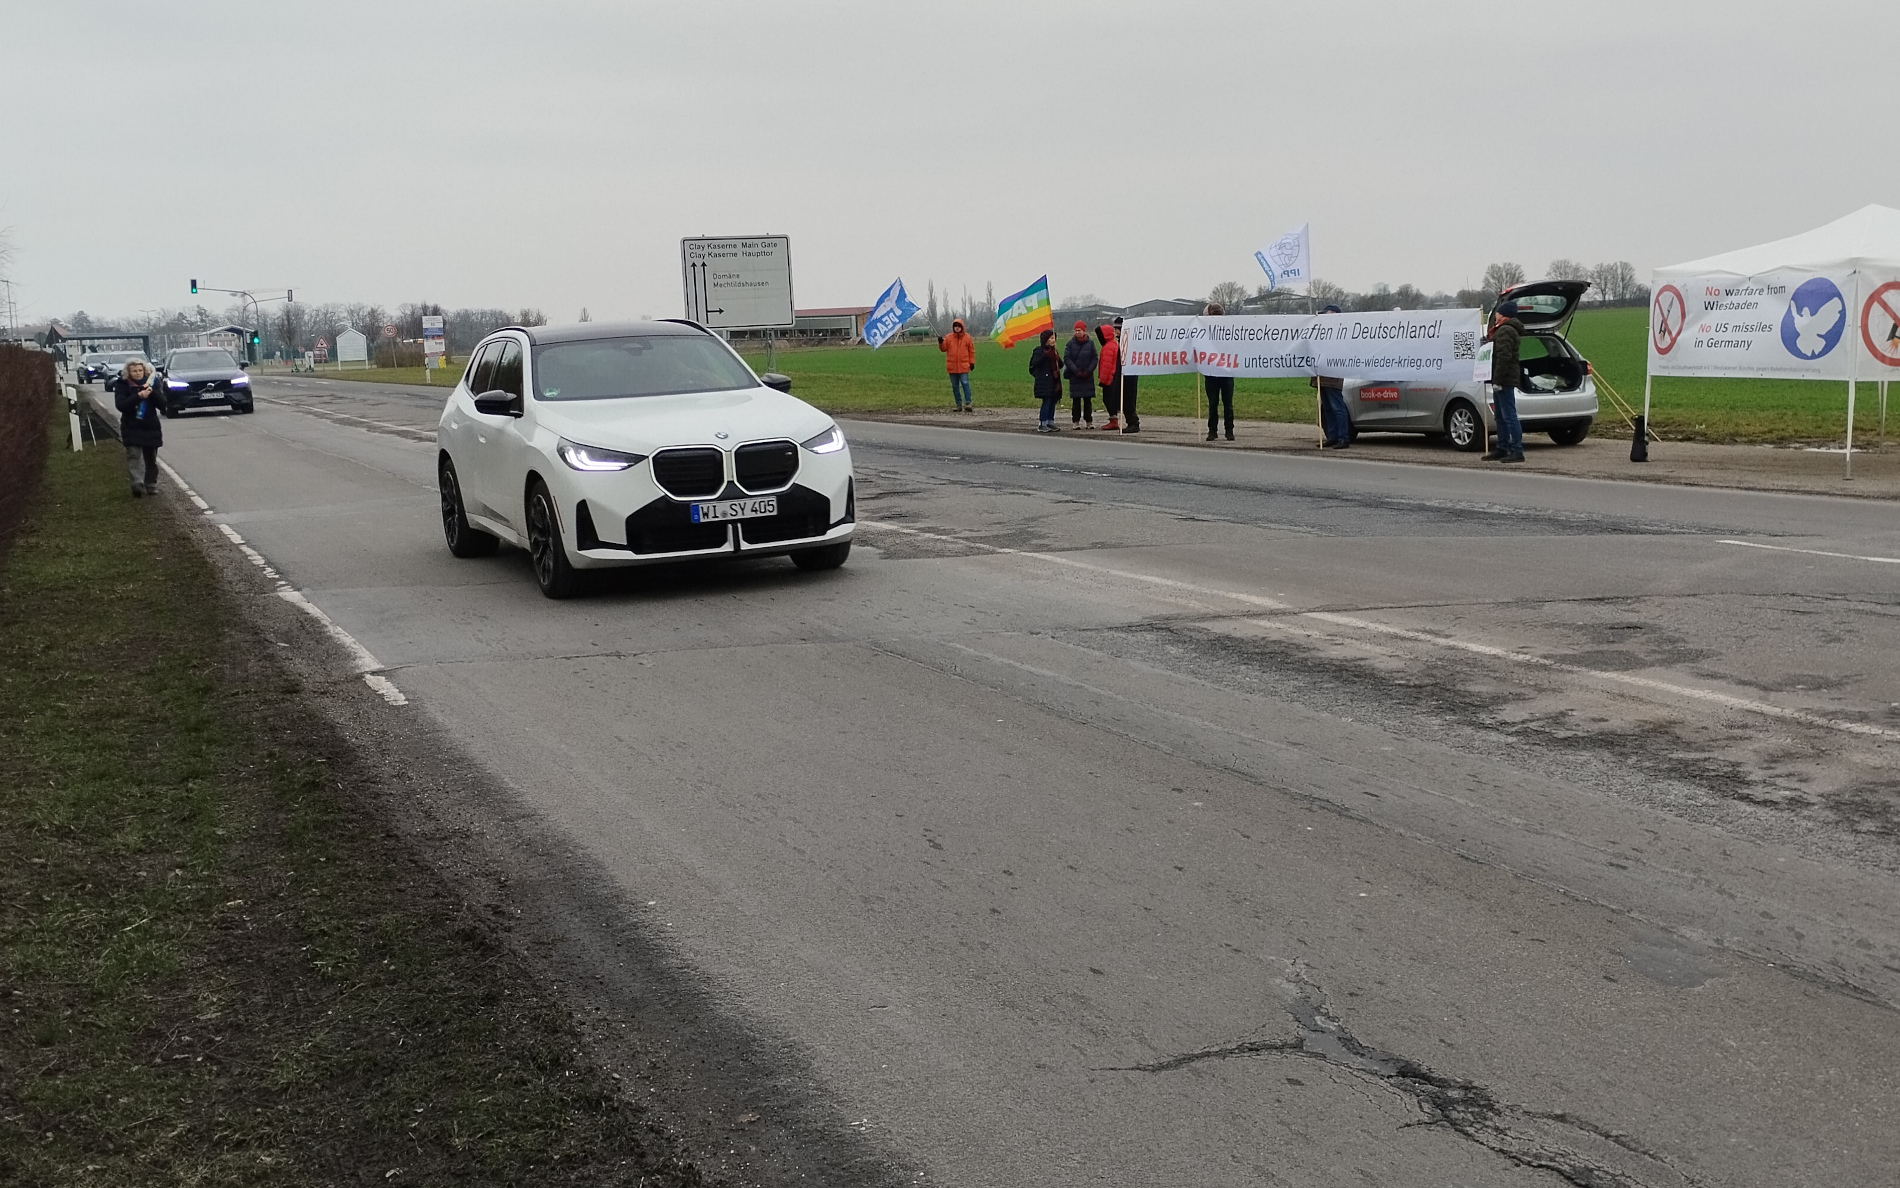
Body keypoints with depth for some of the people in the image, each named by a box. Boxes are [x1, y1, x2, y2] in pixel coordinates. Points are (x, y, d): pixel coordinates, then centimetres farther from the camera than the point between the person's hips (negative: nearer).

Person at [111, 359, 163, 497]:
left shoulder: (152, 383, 4)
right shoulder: (122, 385, -3)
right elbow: (121, 405, -16)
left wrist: (151, 391, -20)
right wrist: (138, 396, -28)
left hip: (151, 427, 3)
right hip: (131, 427, -3)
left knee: (151, 458, 10)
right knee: (134, 455, -17)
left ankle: (151, 485, 21)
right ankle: (137, 483, -29)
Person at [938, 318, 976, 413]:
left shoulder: (967, 337, 2)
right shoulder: (948, 337, 5)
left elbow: (971, 350, 7)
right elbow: (943, 349, 4)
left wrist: (972, 362, 3)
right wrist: (941, 343, -16)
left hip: (963, 366, -3)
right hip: (952, 366, 3)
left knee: (965, 383, -13)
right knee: (955, 386, 6)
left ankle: (968, 403, -12)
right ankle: (959, 405, 13)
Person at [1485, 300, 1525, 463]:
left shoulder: (1505, 331, -14)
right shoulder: (1504, 329, 20)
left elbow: (1504, 357, -23)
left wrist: (1497, 380, -24)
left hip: (1504, 380, -11)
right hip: (1504, 380, 11)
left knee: (1509, 416, -11)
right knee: (1501, 416, 15)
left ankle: (1517, 451, -12)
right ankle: (1502, 449, 22)